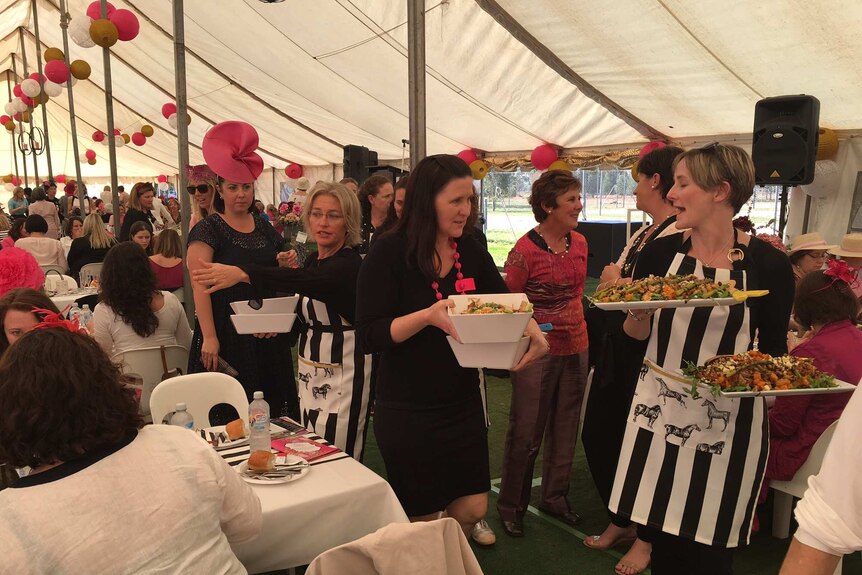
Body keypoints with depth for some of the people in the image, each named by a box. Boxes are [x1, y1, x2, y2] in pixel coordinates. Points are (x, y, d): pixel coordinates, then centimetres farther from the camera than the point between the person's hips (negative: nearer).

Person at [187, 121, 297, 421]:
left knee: (269, 408, 9)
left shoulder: (264, 228, 12)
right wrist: (209, 338, -21)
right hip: (227, 333, -5)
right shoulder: (208, 229, -5)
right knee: (228, 416, -3)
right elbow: (200, 285, -14)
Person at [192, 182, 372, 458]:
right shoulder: (313, 259, 10)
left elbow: (306, 280, -36)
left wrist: (243, 273, -48)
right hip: (309, 368, 8)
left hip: (343, 371, -8)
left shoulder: (350, 263, -16)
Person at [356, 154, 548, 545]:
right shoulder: (389, 254, -15)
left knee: (473, 509, 12)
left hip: (464, 402, 5)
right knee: (424, 519, 10)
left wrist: (532, 331, -13)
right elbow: (369, 336, -19)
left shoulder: (469, 249, 1)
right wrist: (428, 315, -33)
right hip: (407, 411, -5)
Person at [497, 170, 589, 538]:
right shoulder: (525, 250, -15)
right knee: (526, 434, 4)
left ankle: (555, 497, 34)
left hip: (576, 346, 7)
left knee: (565, 428, 17)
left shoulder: (579, 243, 5)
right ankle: (511, 506, 22)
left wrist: (579, 321, 16)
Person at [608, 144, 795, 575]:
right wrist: (639, 315, -15)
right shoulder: (659, 253, 0)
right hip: (658, 414, 3)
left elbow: (774, 350, 3)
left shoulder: (767, 264, -8)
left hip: (727, 425, -2)